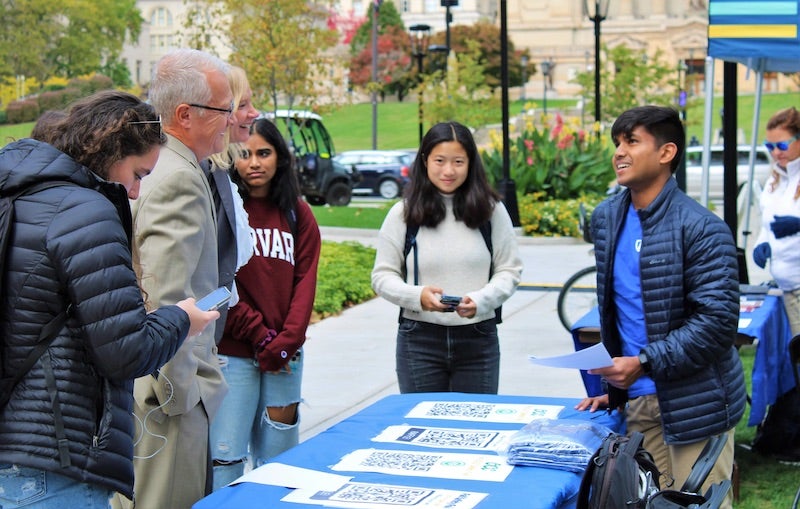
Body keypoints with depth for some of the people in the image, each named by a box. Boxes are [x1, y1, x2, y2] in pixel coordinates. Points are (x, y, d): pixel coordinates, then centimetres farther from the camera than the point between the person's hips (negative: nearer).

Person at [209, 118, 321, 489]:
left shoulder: (297, 213, 10)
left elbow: (306, 280, 4)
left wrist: (285, 342, -8)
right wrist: (260, 336, -10)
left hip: (285, 356, 4)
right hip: (233, 352, -4)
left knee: (278, 457, 10)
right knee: (226, 457, -4)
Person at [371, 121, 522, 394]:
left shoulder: (491, 210, 3)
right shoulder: (403, 213, 2)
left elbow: (509, 270, 5)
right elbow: (383, 276, 3)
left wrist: (481, 300, -14)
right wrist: (417, 295, -17)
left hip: (478, 339, 0)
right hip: (419, 340, 0)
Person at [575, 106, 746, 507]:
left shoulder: (702, 229, -14)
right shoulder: (607, 218, 7)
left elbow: (718, 320, -18)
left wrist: (644, 363, -24)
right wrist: (614, 386, 14)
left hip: (695, 405, -6)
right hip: (637, 399, 6)